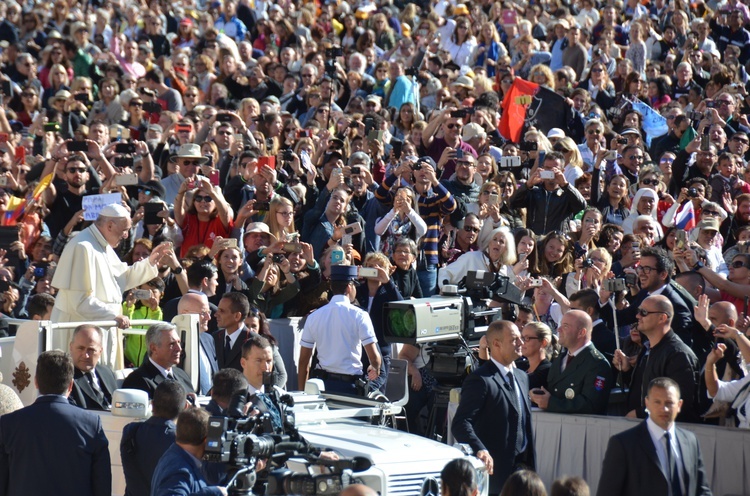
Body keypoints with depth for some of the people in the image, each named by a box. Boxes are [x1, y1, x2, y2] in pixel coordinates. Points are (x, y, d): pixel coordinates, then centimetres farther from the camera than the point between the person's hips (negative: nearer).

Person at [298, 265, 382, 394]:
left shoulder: (314, 317, 4)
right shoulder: (359, 315, -6)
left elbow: (303, 360, 7)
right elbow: (374, 357, -9)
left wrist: (302, 392, 17)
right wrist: (375, 369, 14)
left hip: (322, 384, 4)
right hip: (350, 384, -4)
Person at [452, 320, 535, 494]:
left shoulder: (521, 377, 16)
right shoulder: (480, 380, -12)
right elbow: (460, 424, -21)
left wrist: (531, 466, 17)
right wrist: (480, 450, -36)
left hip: (521, 467, 8)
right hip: (495, 471, -8)